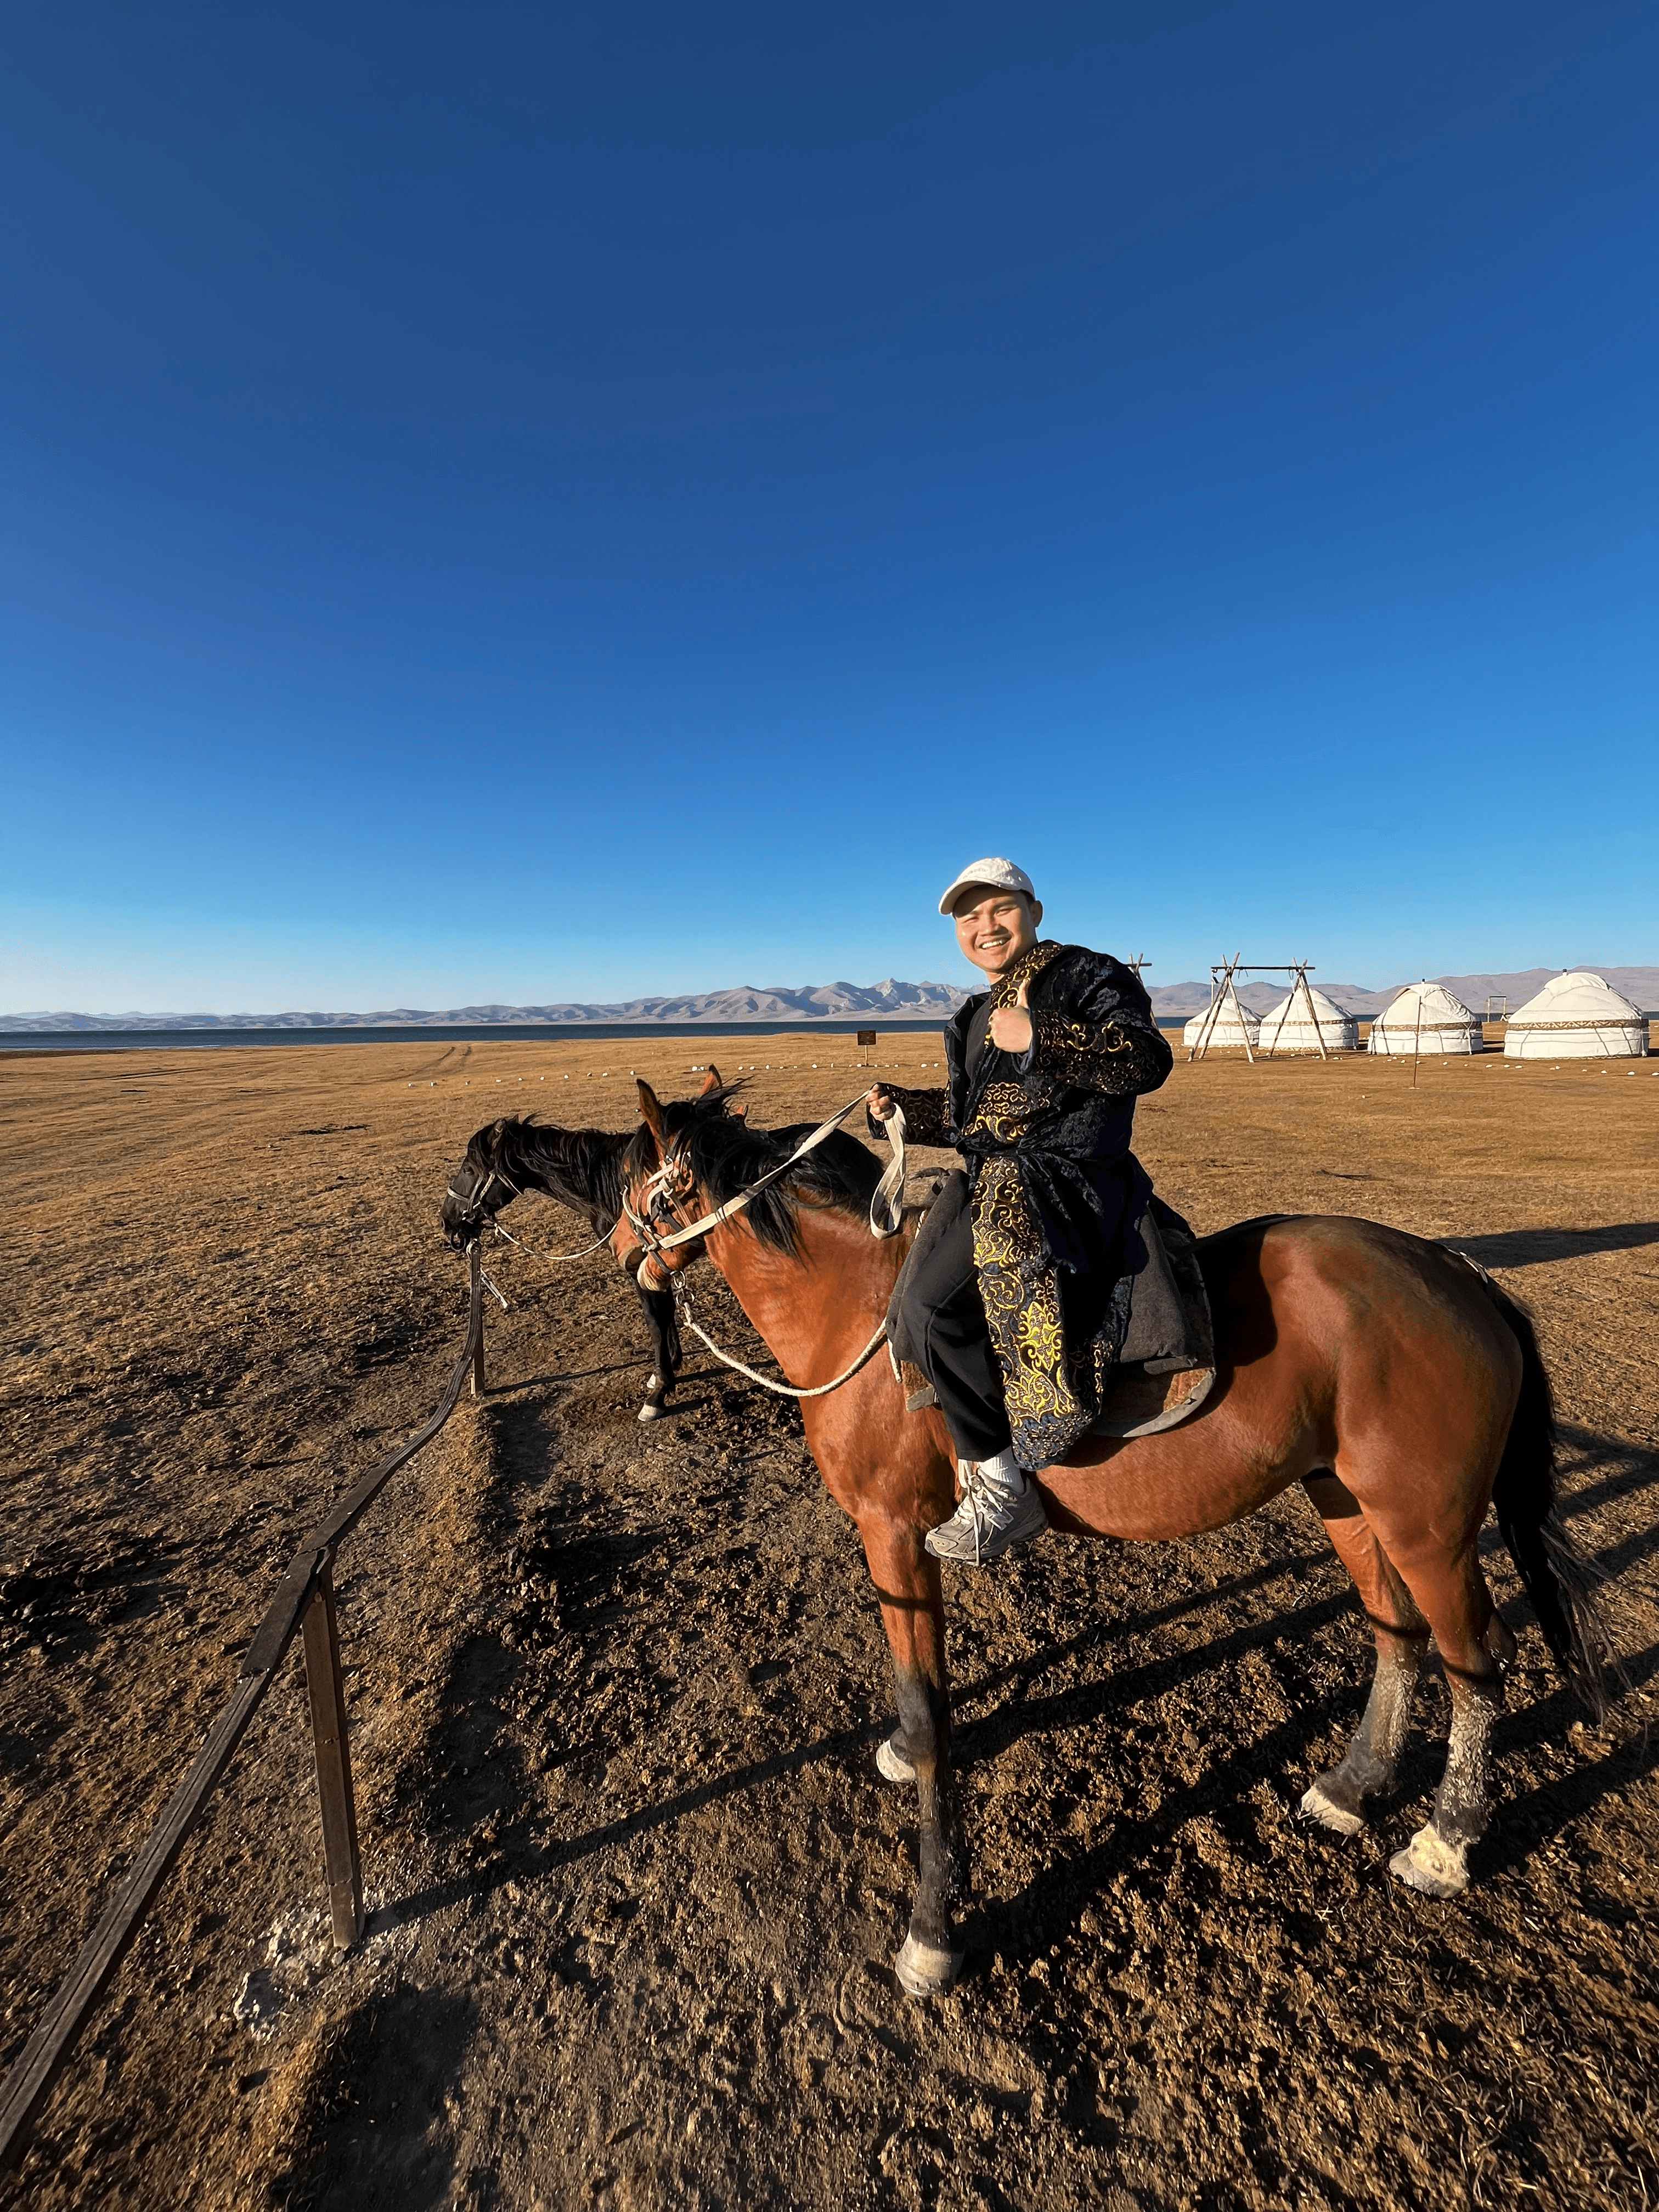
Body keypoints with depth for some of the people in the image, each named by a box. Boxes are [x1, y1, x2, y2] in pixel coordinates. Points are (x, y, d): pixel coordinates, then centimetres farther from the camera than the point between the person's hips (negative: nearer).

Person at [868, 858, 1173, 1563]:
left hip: (1063, 1183, -10)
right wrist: (904, 1108, 13)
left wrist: (1038, 1036, -23)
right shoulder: (981, 1014, 24)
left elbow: (1148, 1060, -16)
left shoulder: (1087, 974, -1)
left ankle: (1001, 1489, -10)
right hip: (995, 1182, 10)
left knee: (930, 1301, -26)